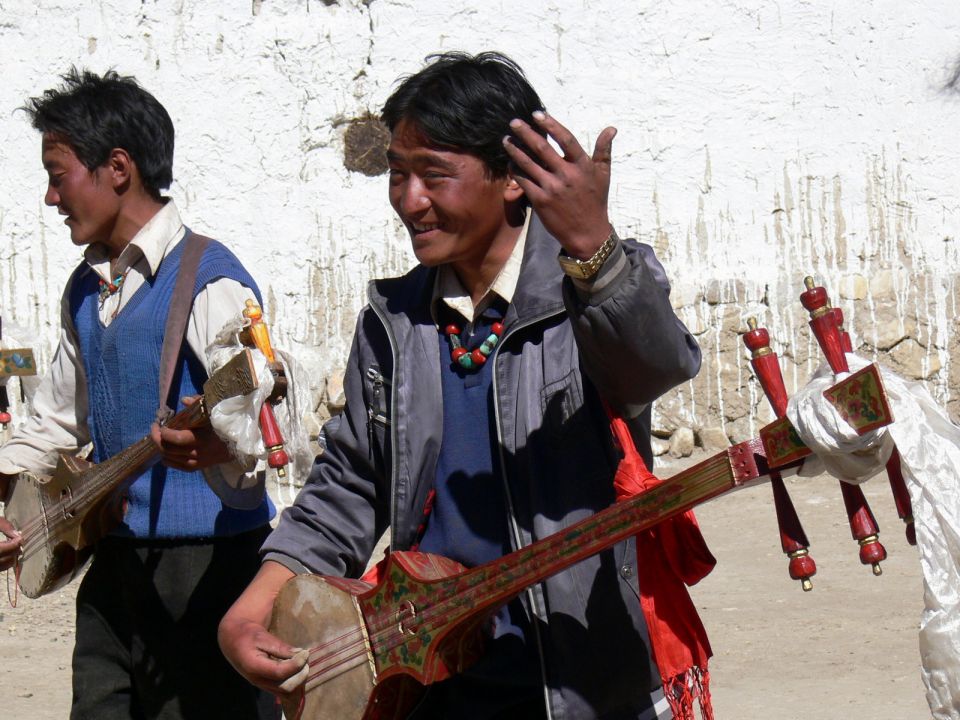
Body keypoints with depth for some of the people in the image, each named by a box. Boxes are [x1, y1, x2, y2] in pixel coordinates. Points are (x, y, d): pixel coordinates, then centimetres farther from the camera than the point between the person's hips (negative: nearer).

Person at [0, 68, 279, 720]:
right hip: (114, 564, 8)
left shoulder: (209, 282, -13)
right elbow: (57, 422, 22)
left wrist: (217, 447, -43)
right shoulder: (85, 292, 13)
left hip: (207, 566, -7)